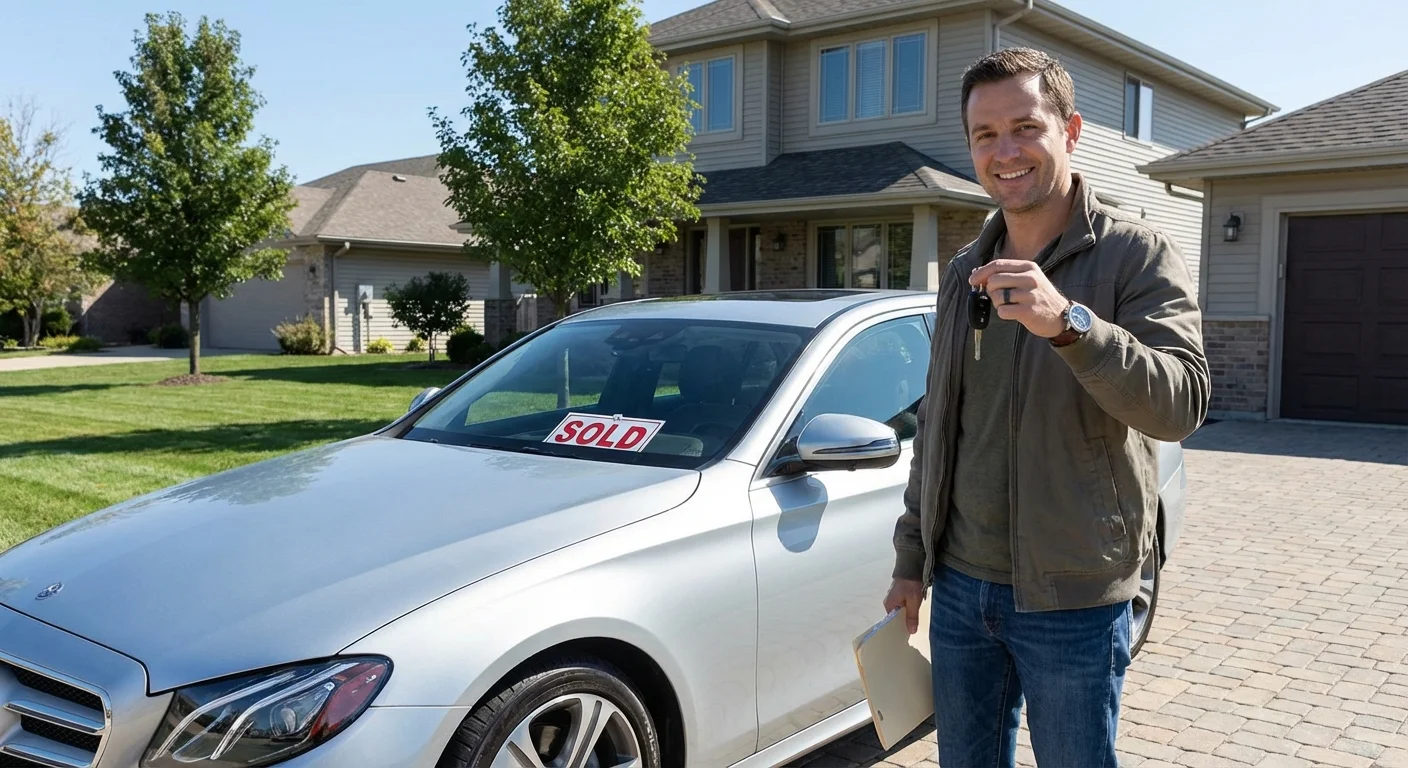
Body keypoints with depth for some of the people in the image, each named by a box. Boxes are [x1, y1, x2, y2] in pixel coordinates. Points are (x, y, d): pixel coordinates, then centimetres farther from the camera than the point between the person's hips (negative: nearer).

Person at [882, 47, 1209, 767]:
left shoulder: (1137, 254, -9)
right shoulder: (964, 272, 9)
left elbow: (1182, 403, -23)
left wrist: (1069, 322, -38)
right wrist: (911, 560, 13)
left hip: (1072, 603, -5)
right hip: (959, 587, 5)